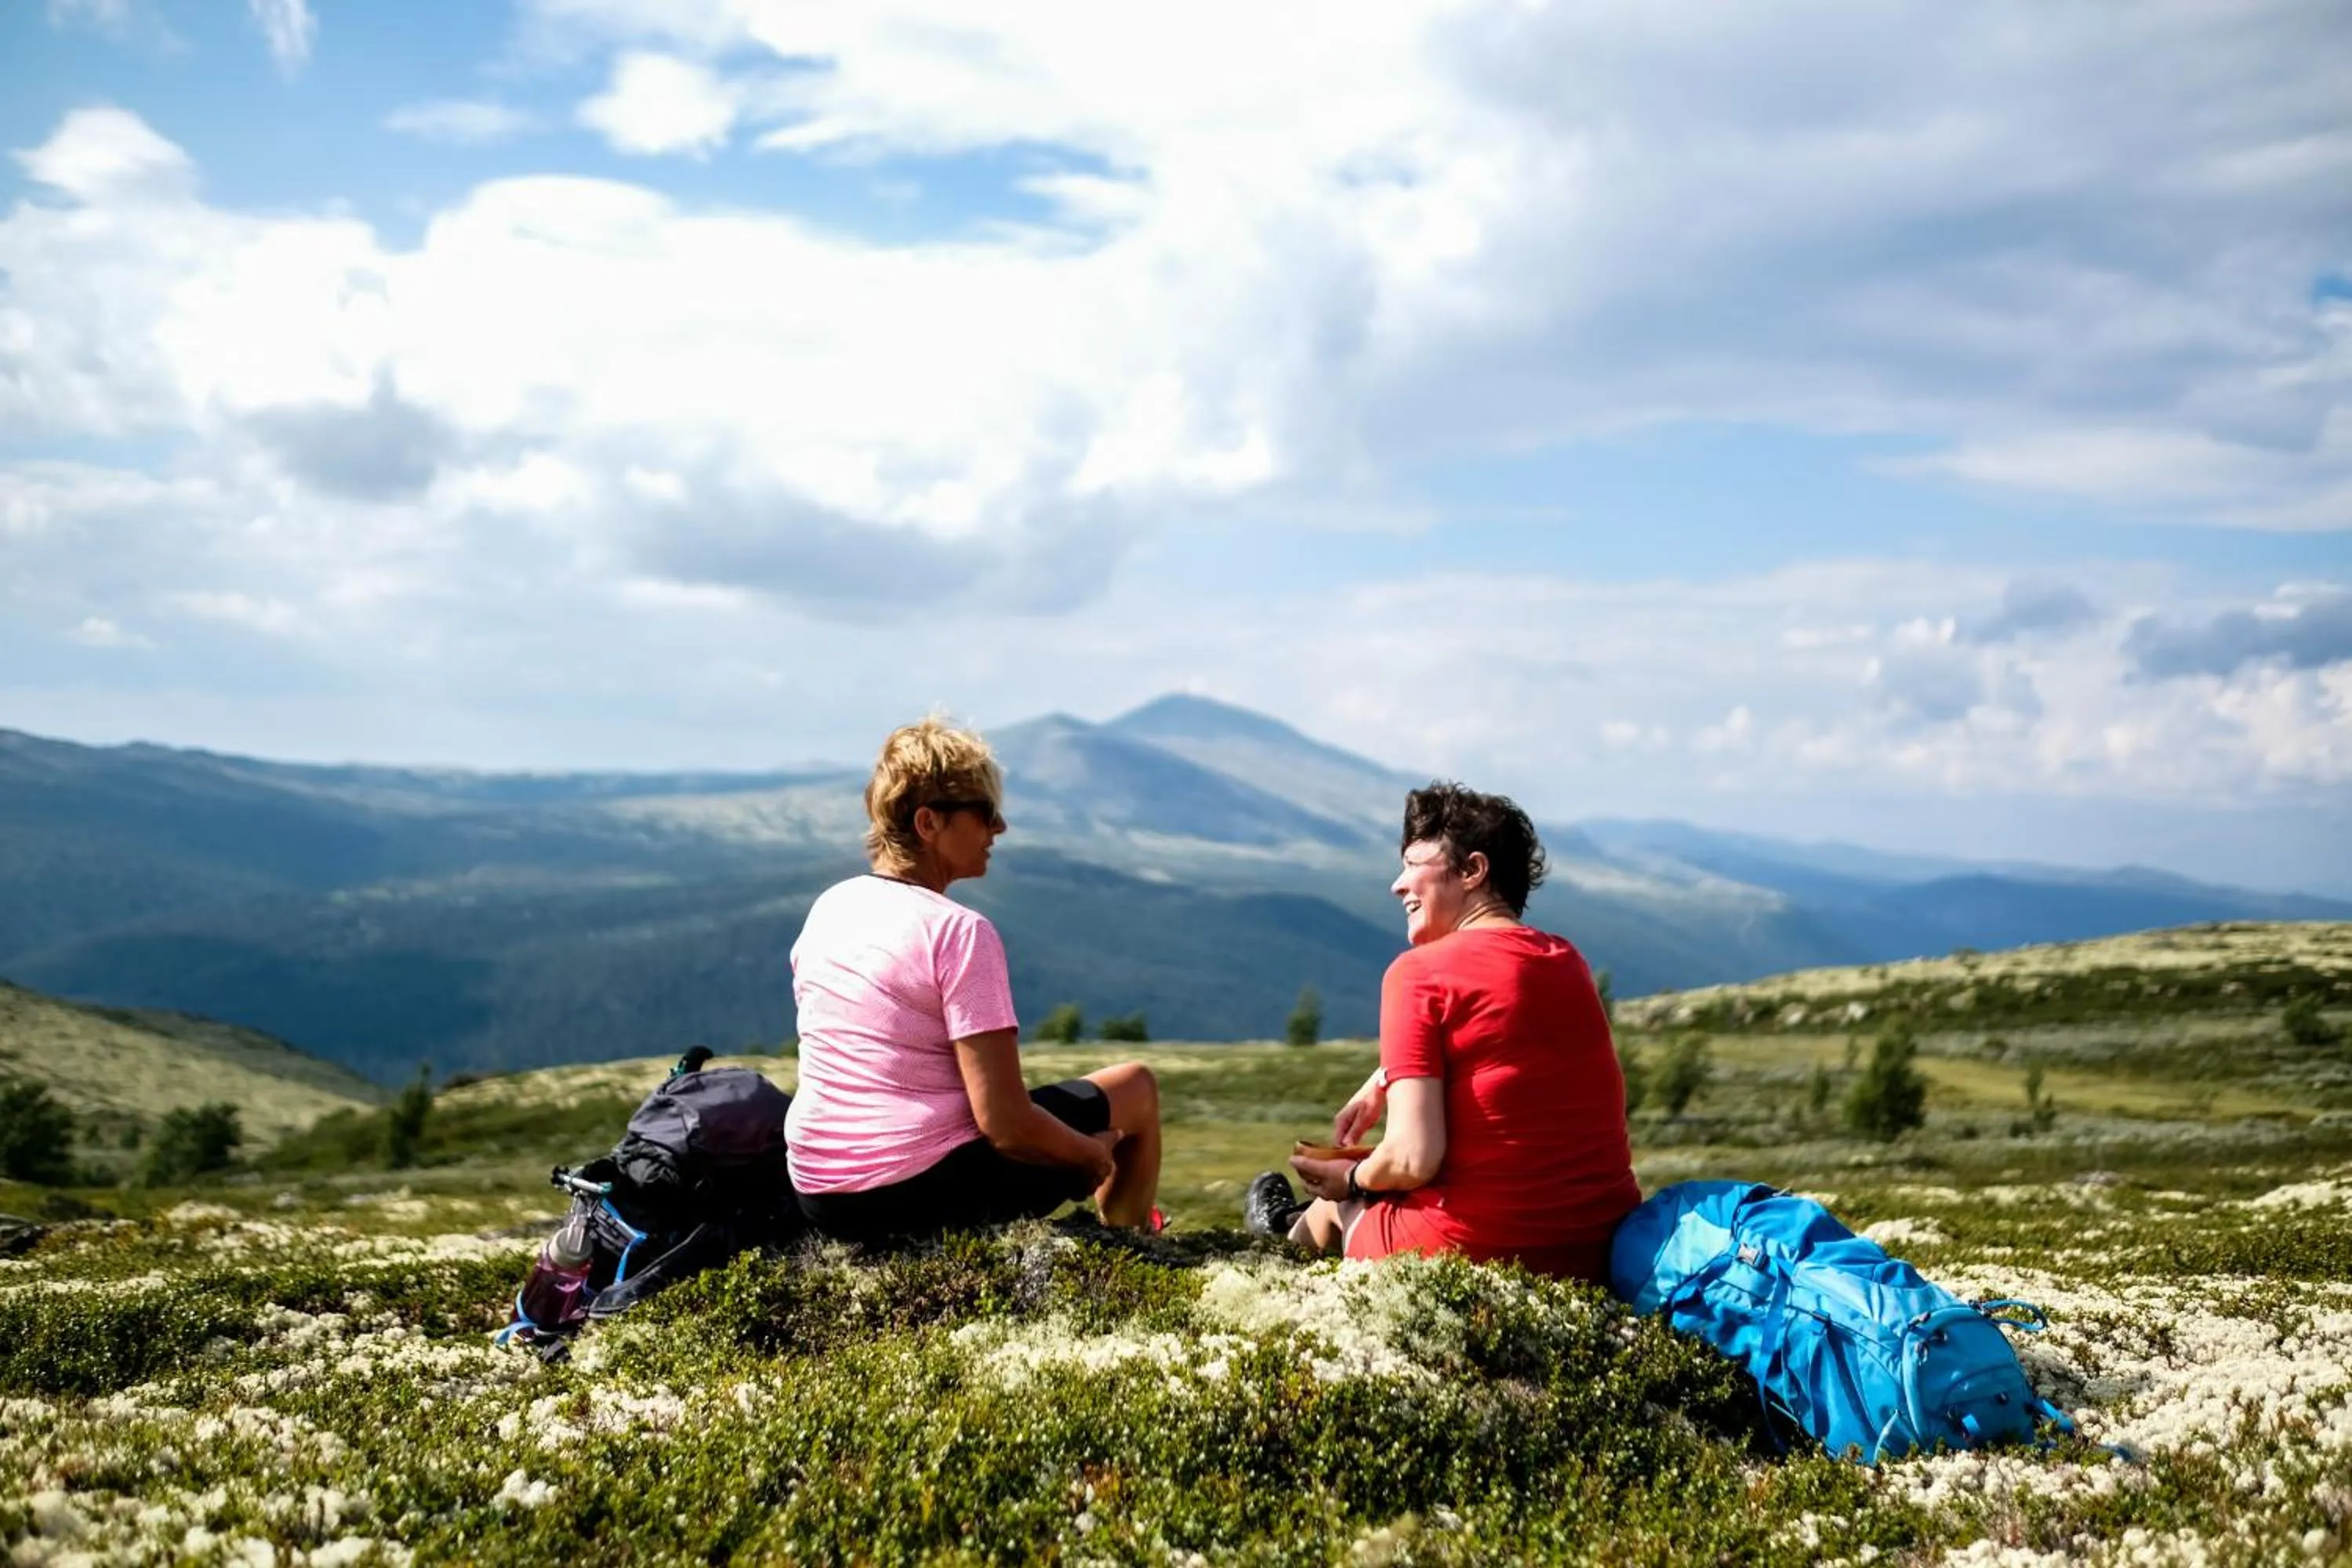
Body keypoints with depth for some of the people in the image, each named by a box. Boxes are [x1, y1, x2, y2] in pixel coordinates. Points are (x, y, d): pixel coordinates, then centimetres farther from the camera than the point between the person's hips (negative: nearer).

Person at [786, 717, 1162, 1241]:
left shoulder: (826, 909, 4)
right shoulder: (959, 932, -17)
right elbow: (1005, 1125, -21)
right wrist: (1093, 1155, -2)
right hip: (931, 1194, -7)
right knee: (1135, 1086, 14)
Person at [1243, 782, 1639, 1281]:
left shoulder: (1420, 971, -12)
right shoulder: (1568, 960, 8)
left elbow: (1414, 1158, -18)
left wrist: (1351, 1180, 1)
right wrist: (1377, 1087, 25)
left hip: (1474, 1252, -6)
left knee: (1339, 1201, 26)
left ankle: (1292, 1231, 59)